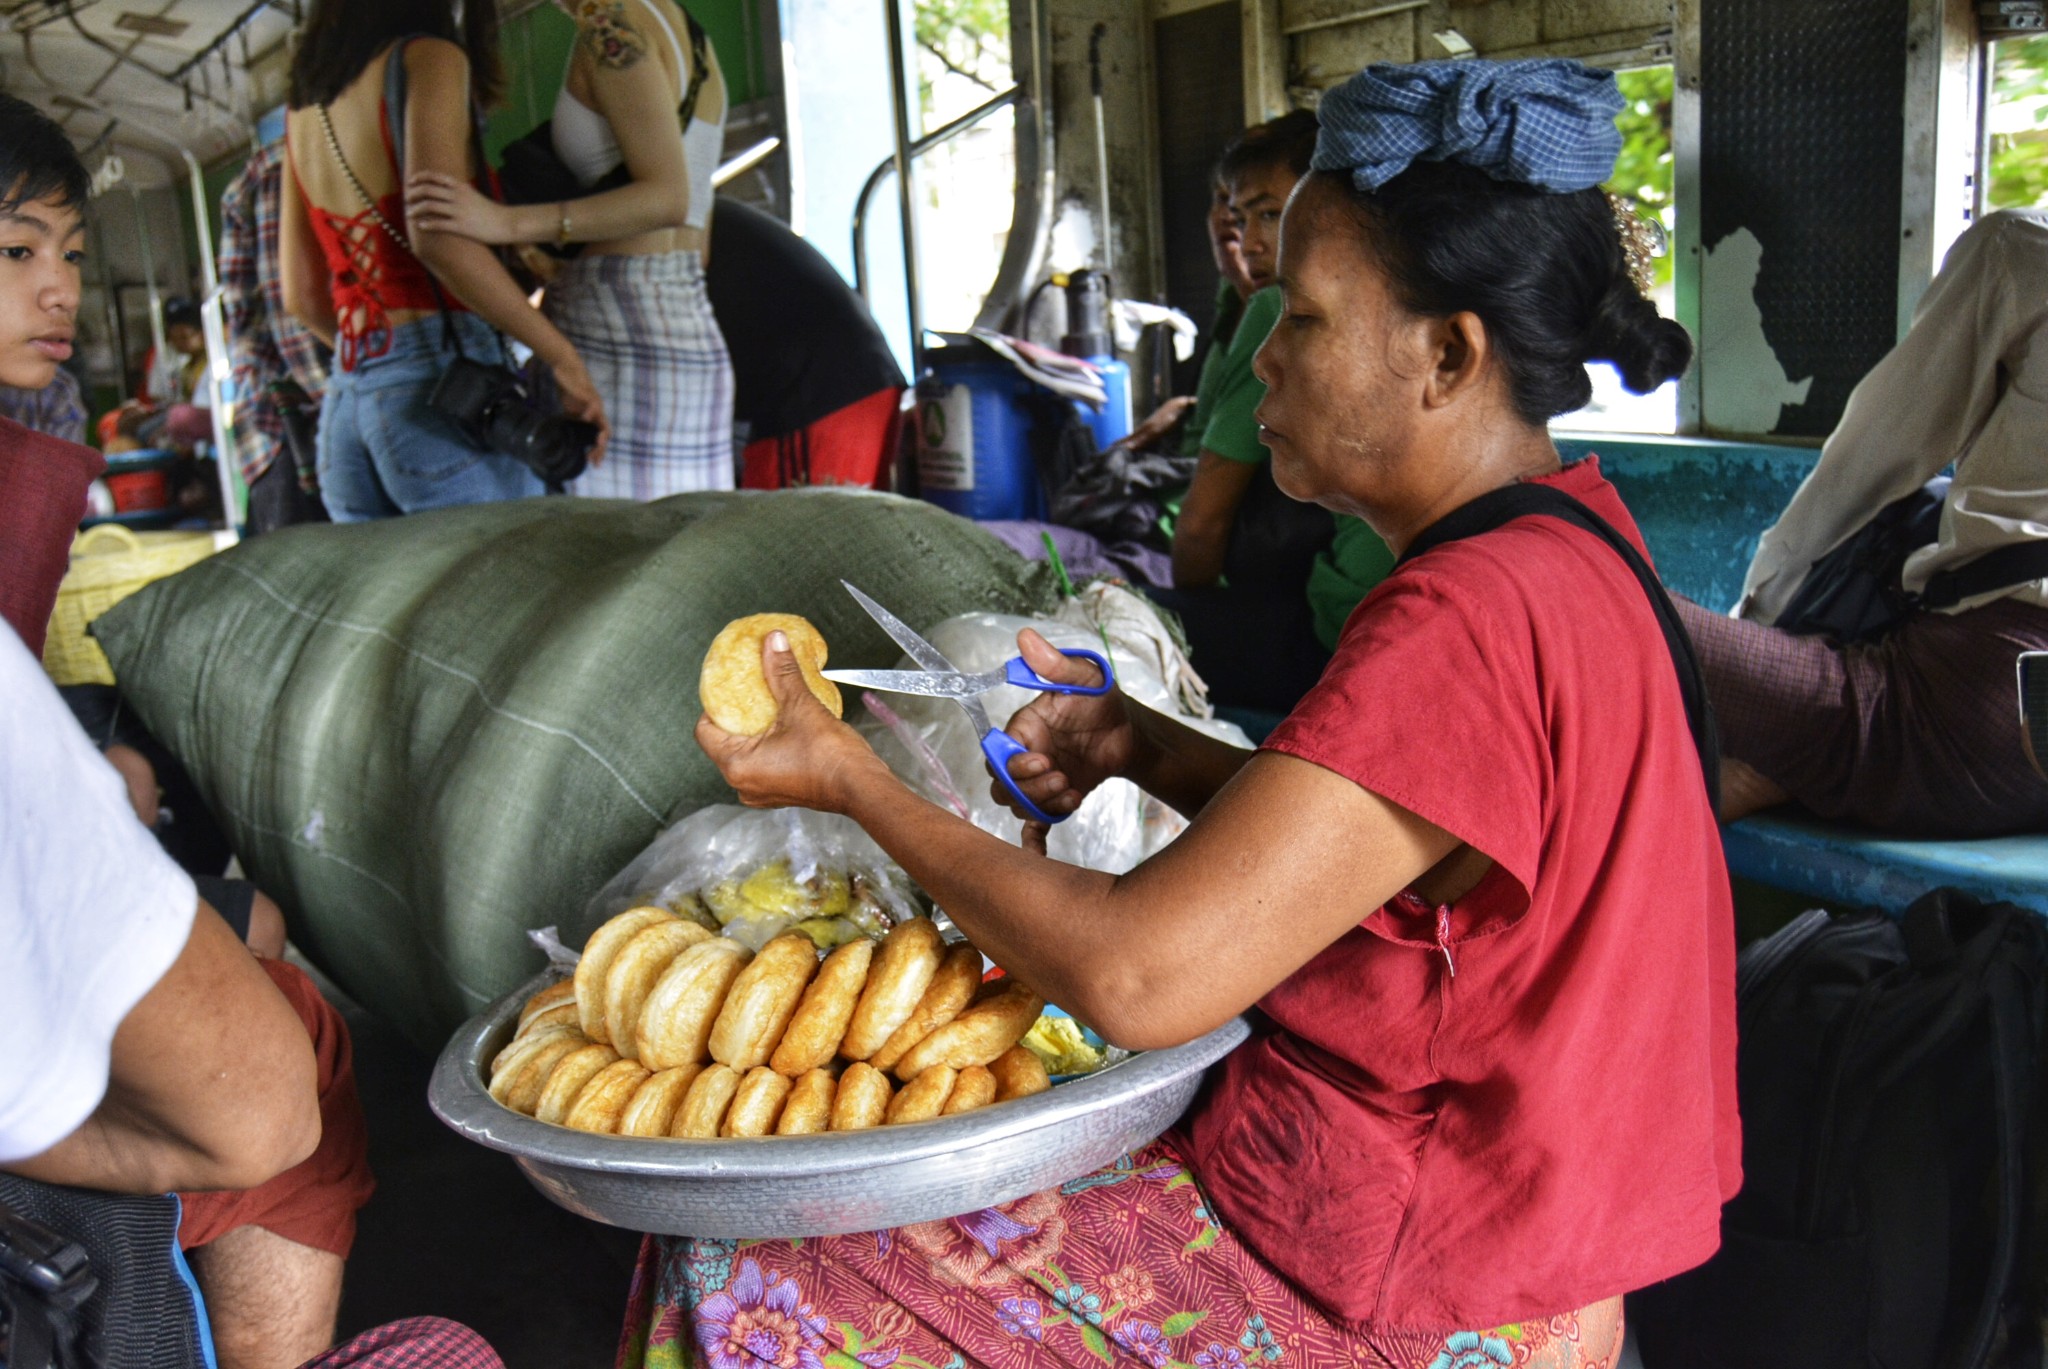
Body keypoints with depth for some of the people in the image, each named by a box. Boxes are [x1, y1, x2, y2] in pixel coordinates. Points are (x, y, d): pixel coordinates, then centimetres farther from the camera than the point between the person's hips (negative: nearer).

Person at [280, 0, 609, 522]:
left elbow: (303, 296, 19)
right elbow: (438, 237, -18)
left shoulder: (304, 103, 20)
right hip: (441, 389, -7)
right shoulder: (430, 58, -2)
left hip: (343, 404, 8)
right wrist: (562, 356, -14)